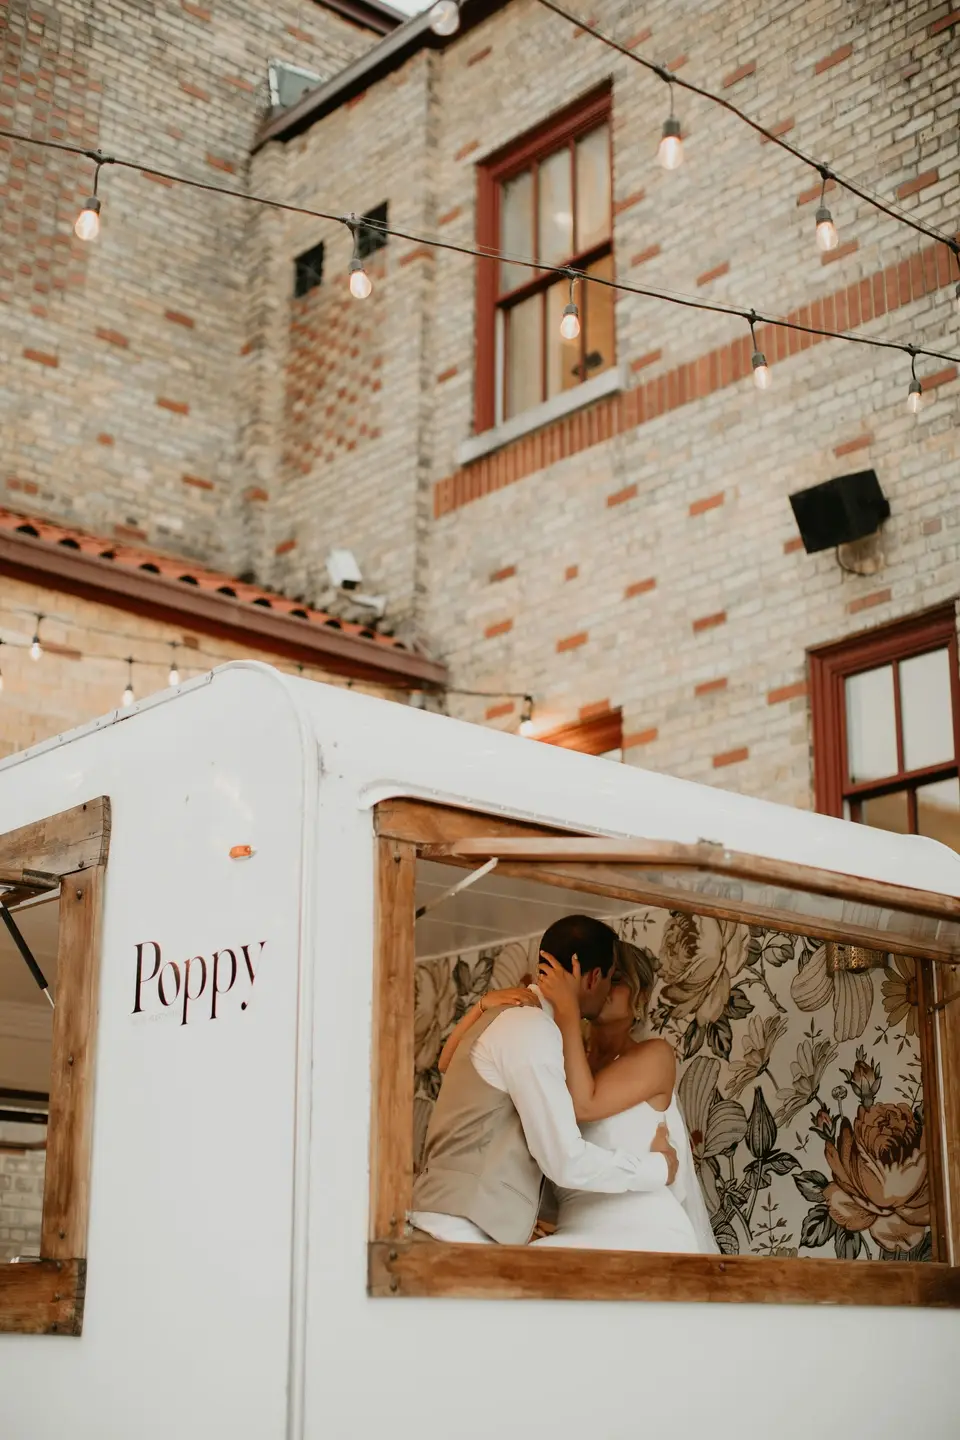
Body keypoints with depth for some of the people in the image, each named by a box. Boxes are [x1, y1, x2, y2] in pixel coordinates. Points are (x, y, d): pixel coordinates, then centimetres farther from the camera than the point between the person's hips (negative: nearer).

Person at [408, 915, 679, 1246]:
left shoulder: (510, 1020, 18)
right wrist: (657, 1166, -1)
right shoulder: (531, 1028, -12)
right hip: (460, 1235, -10)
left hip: (454, 1229, 10)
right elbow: (566, 1161, -15)